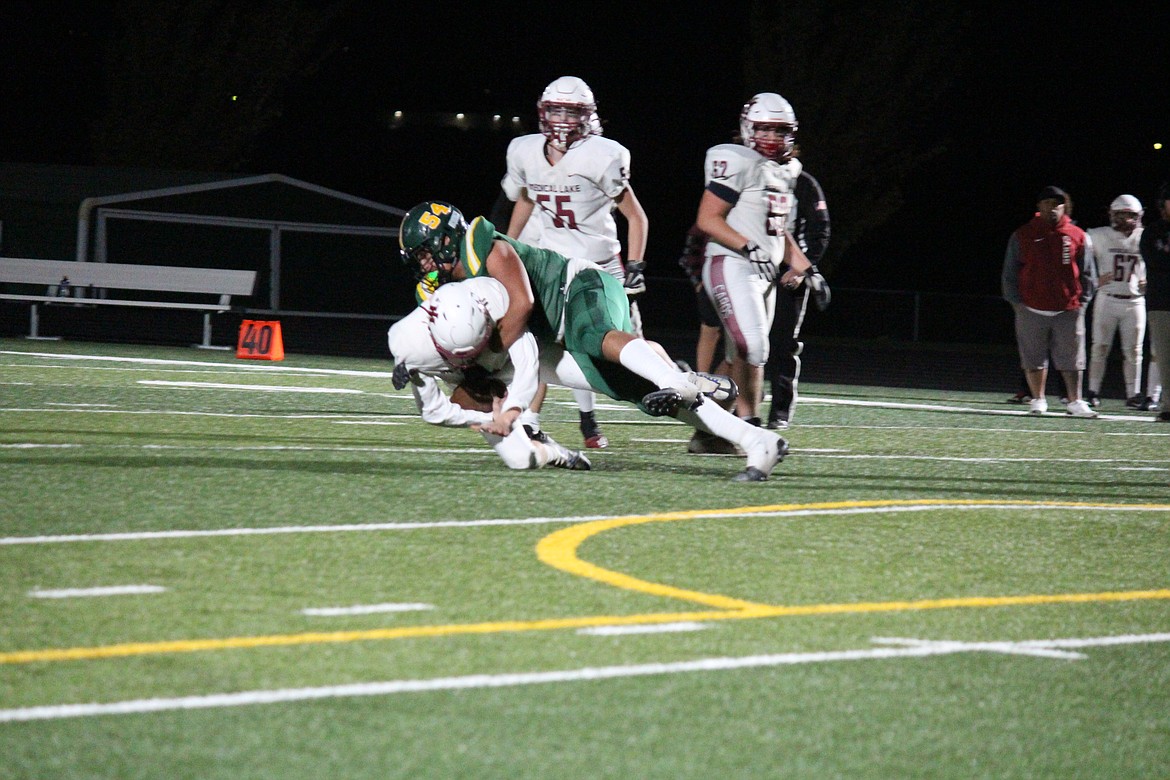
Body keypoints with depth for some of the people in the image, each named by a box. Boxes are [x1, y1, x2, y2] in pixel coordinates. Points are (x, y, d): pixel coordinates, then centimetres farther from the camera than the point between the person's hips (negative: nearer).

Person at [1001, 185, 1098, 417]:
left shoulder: (1077, 236, 4)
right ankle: (1038, 400, 16)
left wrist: (1083, 299, 1)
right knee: (1034, 358, 6)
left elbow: (1087, 273, 10)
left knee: (1072, 358, 0)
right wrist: (1016, 300, -1)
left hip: (1068, 309, 0)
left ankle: (1075, 401, 5)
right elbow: (1010, 272, 6)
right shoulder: (1023, 235, 3)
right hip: (1032, 308, 0)